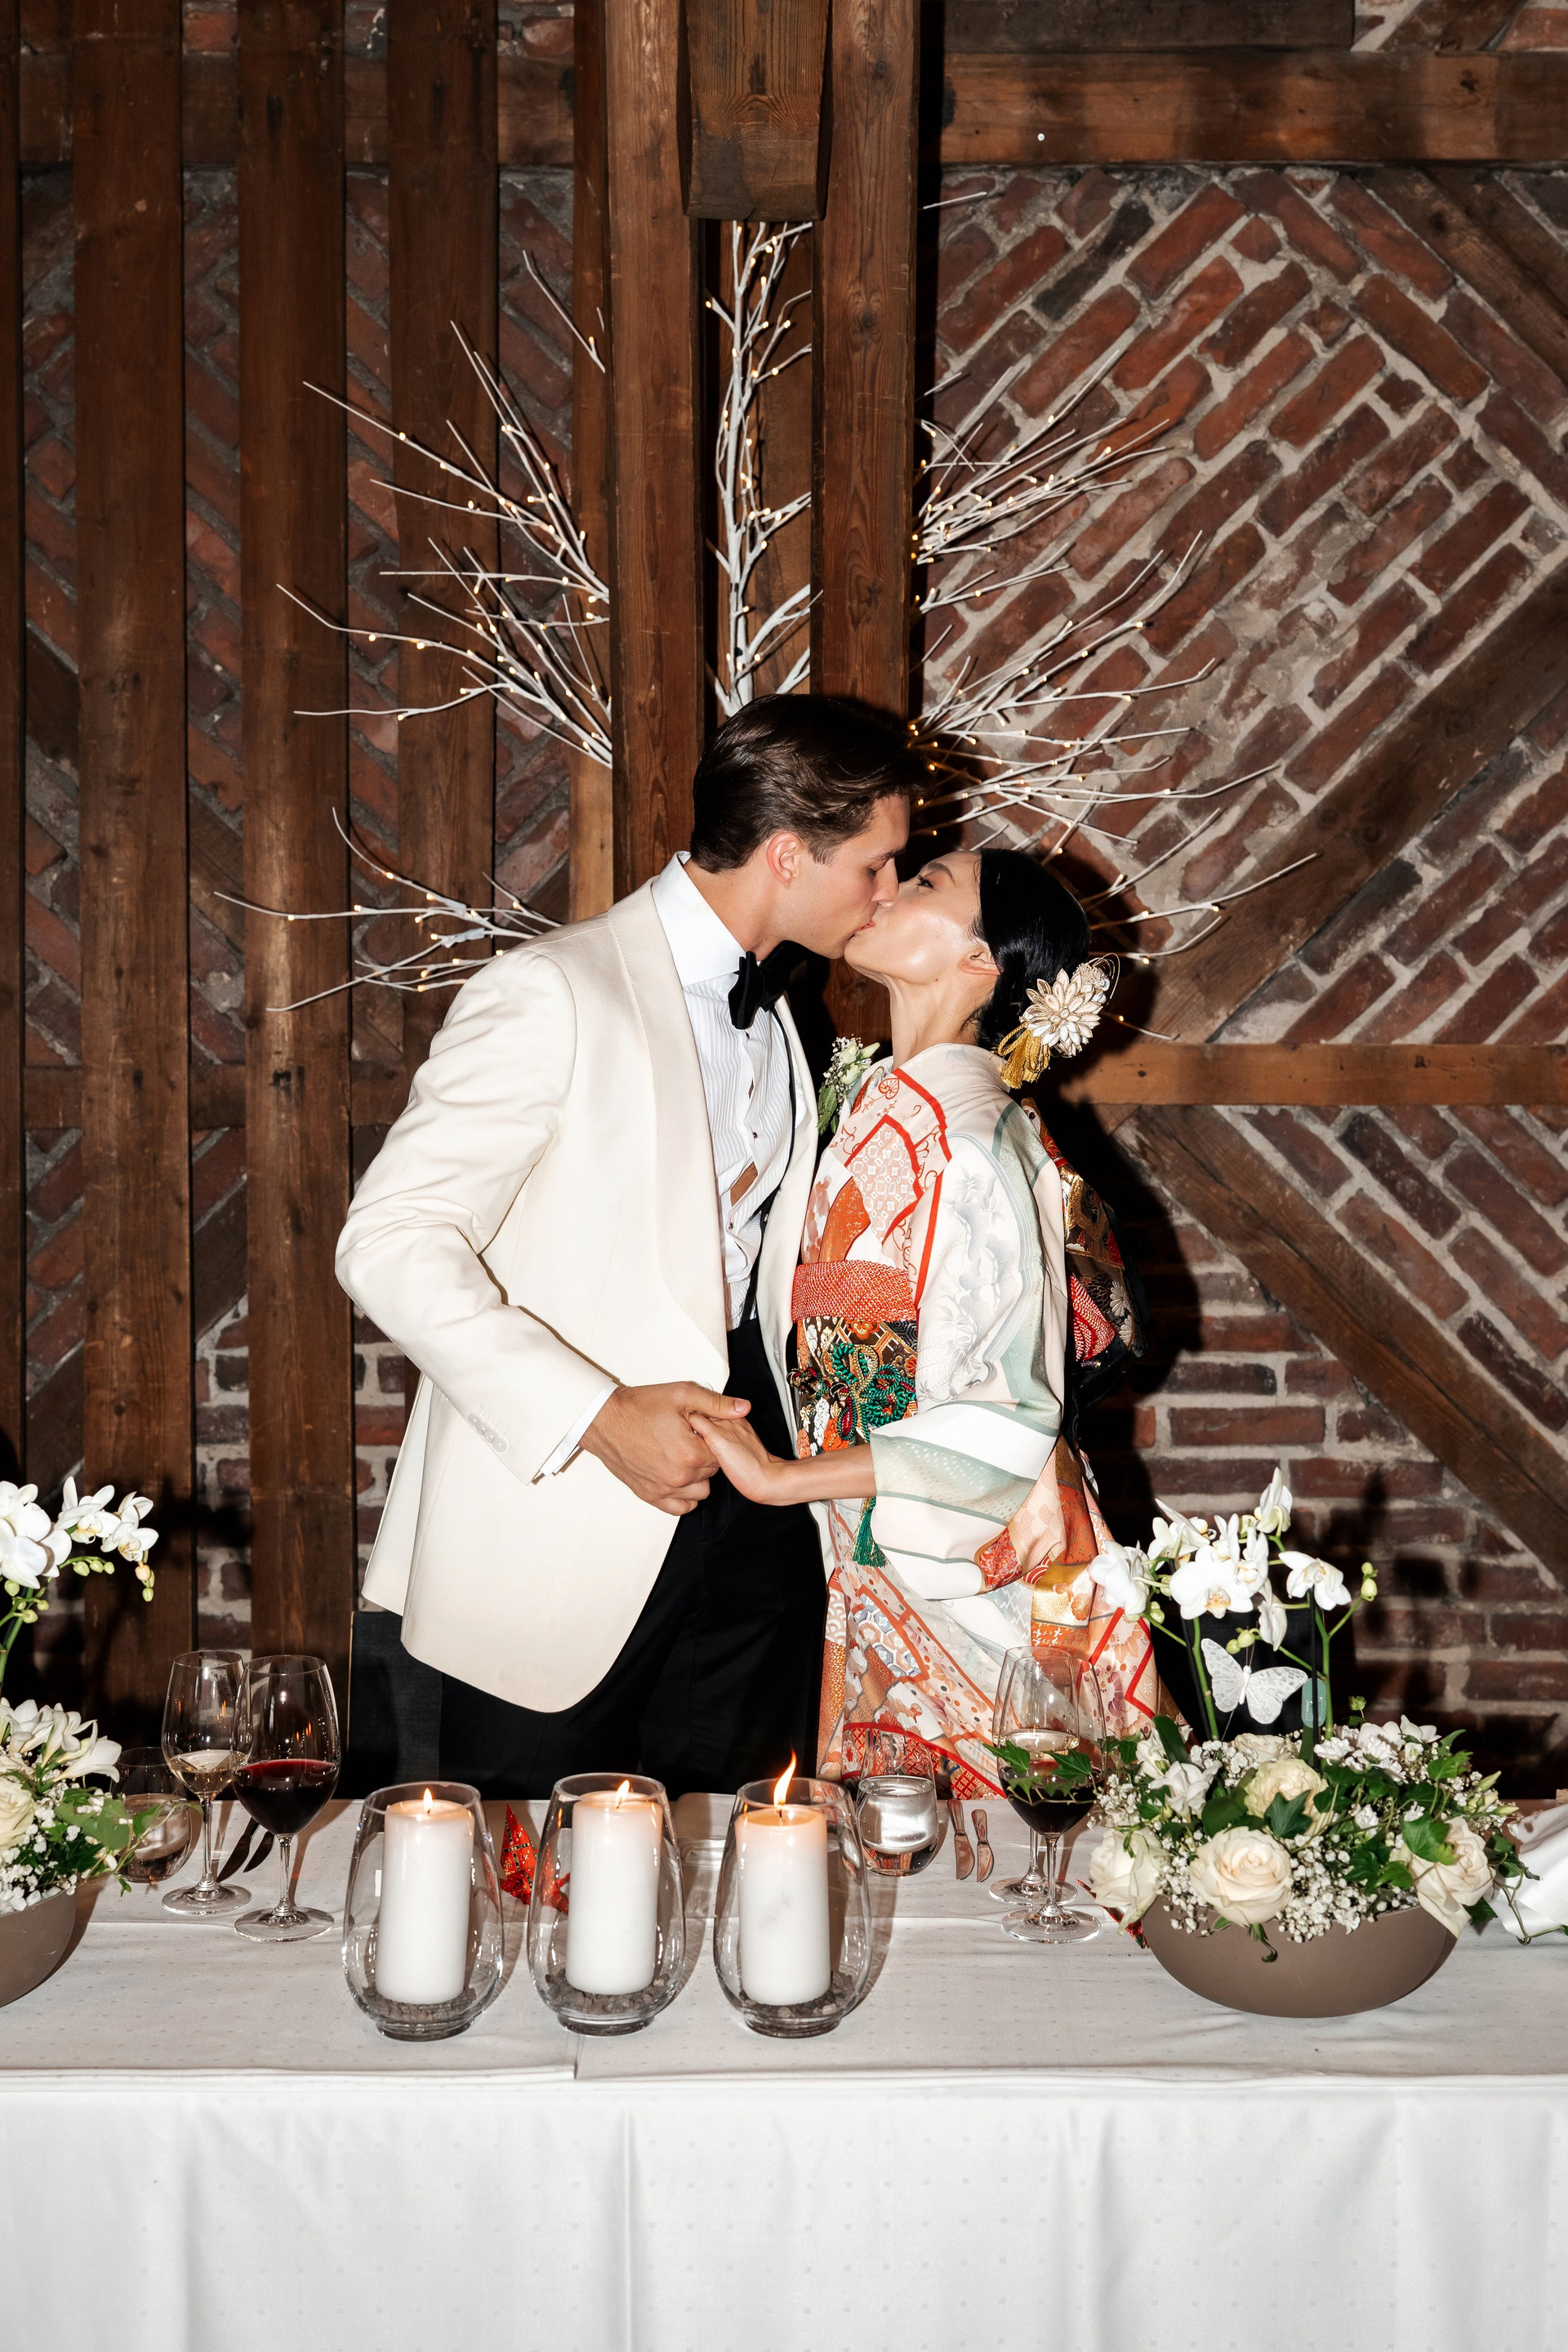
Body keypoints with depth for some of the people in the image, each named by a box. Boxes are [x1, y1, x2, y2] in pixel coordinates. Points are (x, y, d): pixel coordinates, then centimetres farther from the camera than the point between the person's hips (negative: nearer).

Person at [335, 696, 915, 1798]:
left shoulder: (771, 1015, 15)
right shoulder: (551, 994, -13)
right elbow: (391, 1242, -18)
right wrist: (598, 1418, -24)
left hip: (749, 1514, 7)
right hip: (565, 1523, -7)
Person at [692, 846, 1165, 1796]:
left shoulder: (967, 1145, -20)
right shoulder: (886, 1106, 5)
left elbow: (1001, 1429, -21)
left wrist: (778, 1478, -18)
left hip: (975, 1600, -8)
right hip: (885, 1588, 8)